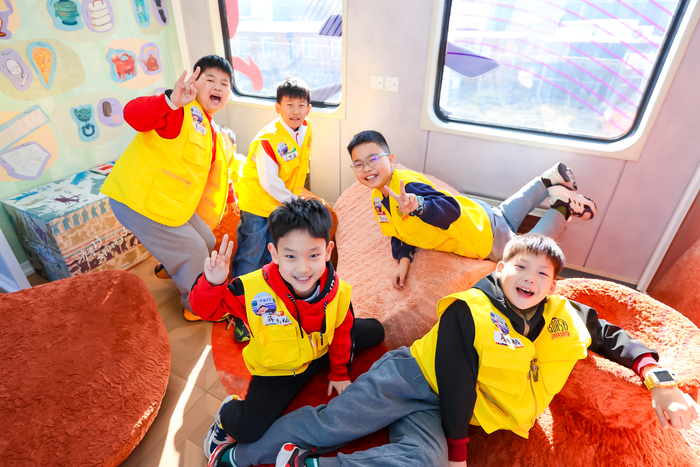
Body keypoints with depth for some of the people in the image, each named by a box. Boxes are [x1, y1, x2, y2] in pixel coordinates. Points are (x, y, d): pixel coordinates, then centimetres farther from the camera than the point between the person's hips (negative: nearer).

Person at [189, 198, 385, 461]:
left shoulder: (337, 291, -24)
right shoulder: (253, 288, -34)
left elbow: (341, 331, -5)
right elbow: (206, 309, -21)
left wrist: (339, 373, 8)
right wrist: (212, 283, -44)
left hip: (322, 350, 4)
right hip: (278, 371, -3)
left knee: (374, 331, 9)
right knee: (246, 430, -17)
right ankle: (228, 413, 21)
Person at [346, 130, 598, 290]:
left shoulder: (406, 185, -35)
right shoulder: (378, 198, -8)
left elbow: (451, 209, -47)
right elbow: (399, 234, -1)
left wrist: (417, 206, -65)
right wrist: (404, 260, -18)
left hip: (485, 232, -8)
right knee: (506, 214, 36)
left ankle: (561, 205, 23)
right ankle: (551, 180, 41)